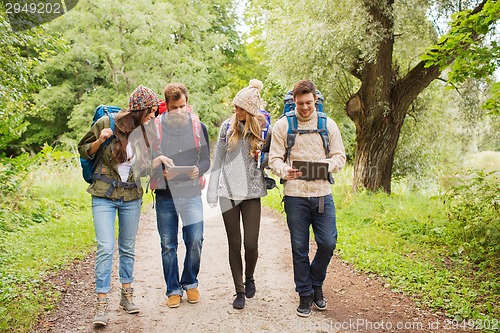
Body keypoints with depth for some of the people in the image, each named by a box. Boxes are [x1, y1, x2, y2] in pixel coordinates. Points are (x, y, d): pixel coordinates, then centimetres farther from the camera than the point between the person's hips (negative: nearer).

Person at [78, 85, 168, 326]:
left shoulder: (145, 133, 3)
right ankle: (101, 304, -1)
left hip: (131, 197, 4)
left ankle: (127, 295, 26)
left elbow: (142, 168, 10)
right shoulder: (106, 123, -9)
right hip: (104, 195, -4)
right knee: (105, 248, -10)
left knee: (127, 248, 13)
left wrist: (159, 160, -8)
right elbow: (83, 150, 1)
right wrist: (99, 141, -19)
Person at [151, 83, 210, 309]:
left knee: (195, 241, -2)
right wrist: (162, 172, -16)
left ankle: (190, 282, 23)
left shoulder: (198, 127, 4)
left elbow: (206, 160, 8)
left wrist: (198, 170, -14)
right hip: (165, 194, 0)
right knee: (168, 245, 6)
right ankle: (173, 290, 23)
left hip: (191, 193, 1)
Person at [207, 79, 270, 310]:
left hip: (252, 192, -1)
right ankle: (239, 291, 19)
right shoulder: (228, 126, 3)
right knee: (234, 245, 5)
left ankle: (250, 278, 30)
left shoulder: (263, 129, 0)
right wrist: (212, 191, 4)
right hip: (228, 191, 1)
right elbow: (217, 159, 7)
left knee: (251, 243, -2)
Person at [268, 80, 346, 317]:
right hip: (295, 195, -1)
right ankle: (305, 294, 23)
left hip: (322, 193, 1)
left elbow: (339, 157, 8)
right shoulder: (283, 125, 3)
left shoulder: (328, 125, 8)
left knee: (328, 244, 0)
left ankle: (316, 284, 27)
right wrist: (284, 170, -20)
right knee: (299, 248, 6)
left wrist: (325, 165, -13)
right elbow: (274, 159, 2)